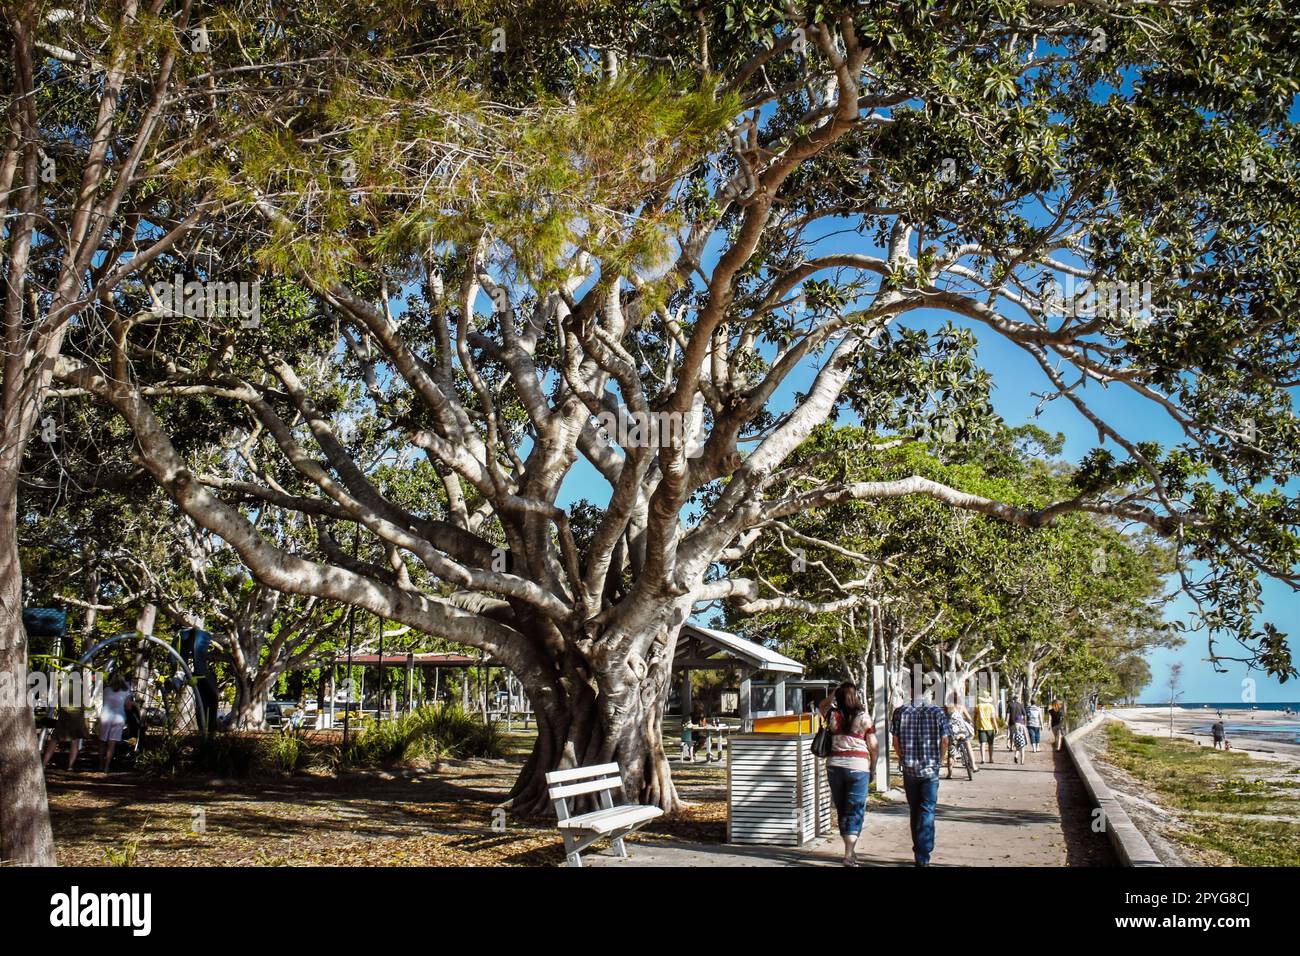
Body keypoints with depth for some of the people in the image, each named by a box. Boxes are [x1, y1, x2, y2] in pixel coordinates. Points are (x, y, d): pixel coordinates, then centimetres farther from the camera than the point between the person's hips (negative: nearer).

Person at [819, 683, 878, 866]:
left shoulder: (833, 715, 0)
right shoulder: (864, 717, -7)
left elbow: (823, 705, 24)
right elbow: (873, 746, -3)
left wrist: (834, 693, 13)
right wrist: (873, 767, 9)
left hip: (835, 765, 3)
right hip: (858, 766, -3)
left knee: (841, 809, 16)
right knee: (855, 811, 2)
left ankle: (850, 850, 25)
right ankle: (849, 855, -6)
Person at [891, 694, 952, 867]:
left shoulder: (900, 712, 2)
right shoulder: (937, 712, 2)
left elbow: (896, 741, -1)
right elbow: (945, 741, -3)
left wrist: (904, 760, 11)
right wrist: (937, 760, 10)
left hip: (909, 768, 1)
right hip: (931, 769, -1)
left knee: (914, 810, 15)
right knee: (927, 811, 0)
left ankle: (919, 853, 23)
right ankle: (923, 857, -9)